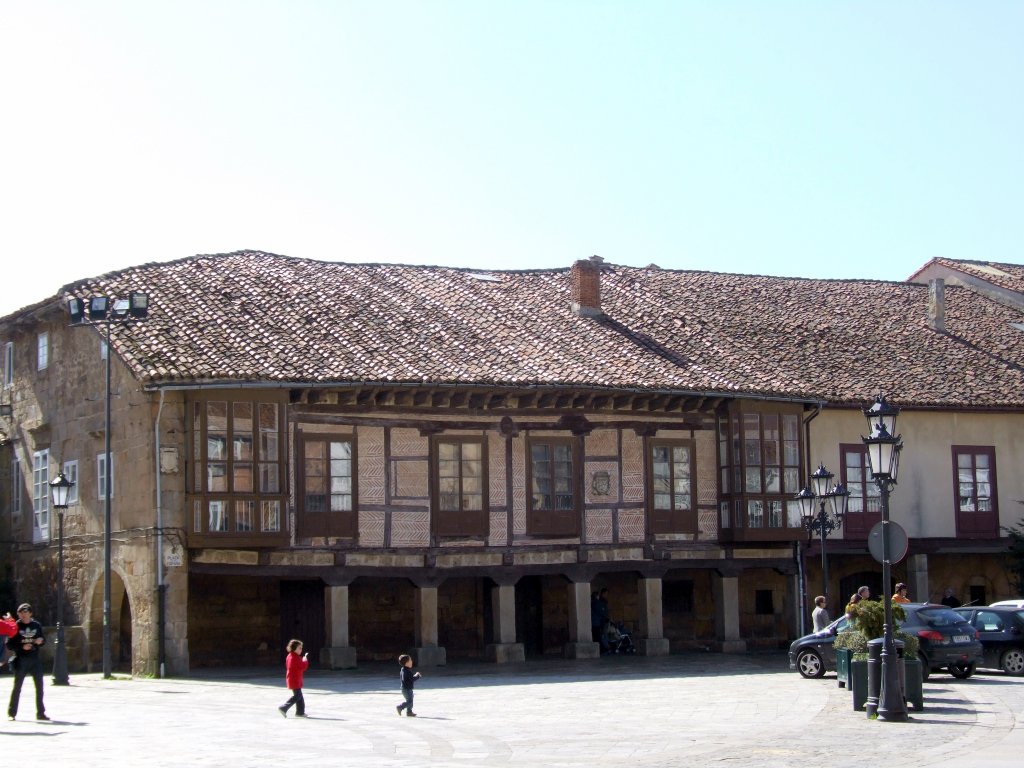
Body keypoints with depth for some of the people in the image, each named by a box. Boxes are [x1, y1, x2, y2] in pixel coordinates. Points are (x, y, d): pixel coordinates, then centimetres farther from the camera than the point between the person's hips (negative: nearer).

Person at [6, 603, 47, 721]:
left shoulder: (36, 625, 6)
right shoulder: (16, 627, -3)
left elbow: (43, 639, 17)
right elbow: (9, 645, -5)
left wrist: (41, 640, -5)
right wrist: (22, 647, -18)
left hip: (35, 659, 3)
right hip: (21, 660, -3)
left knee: (39, 686, 4)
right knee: (17, 686, 0)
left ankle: (40, 713, 13)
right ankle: (11, 713, 9)